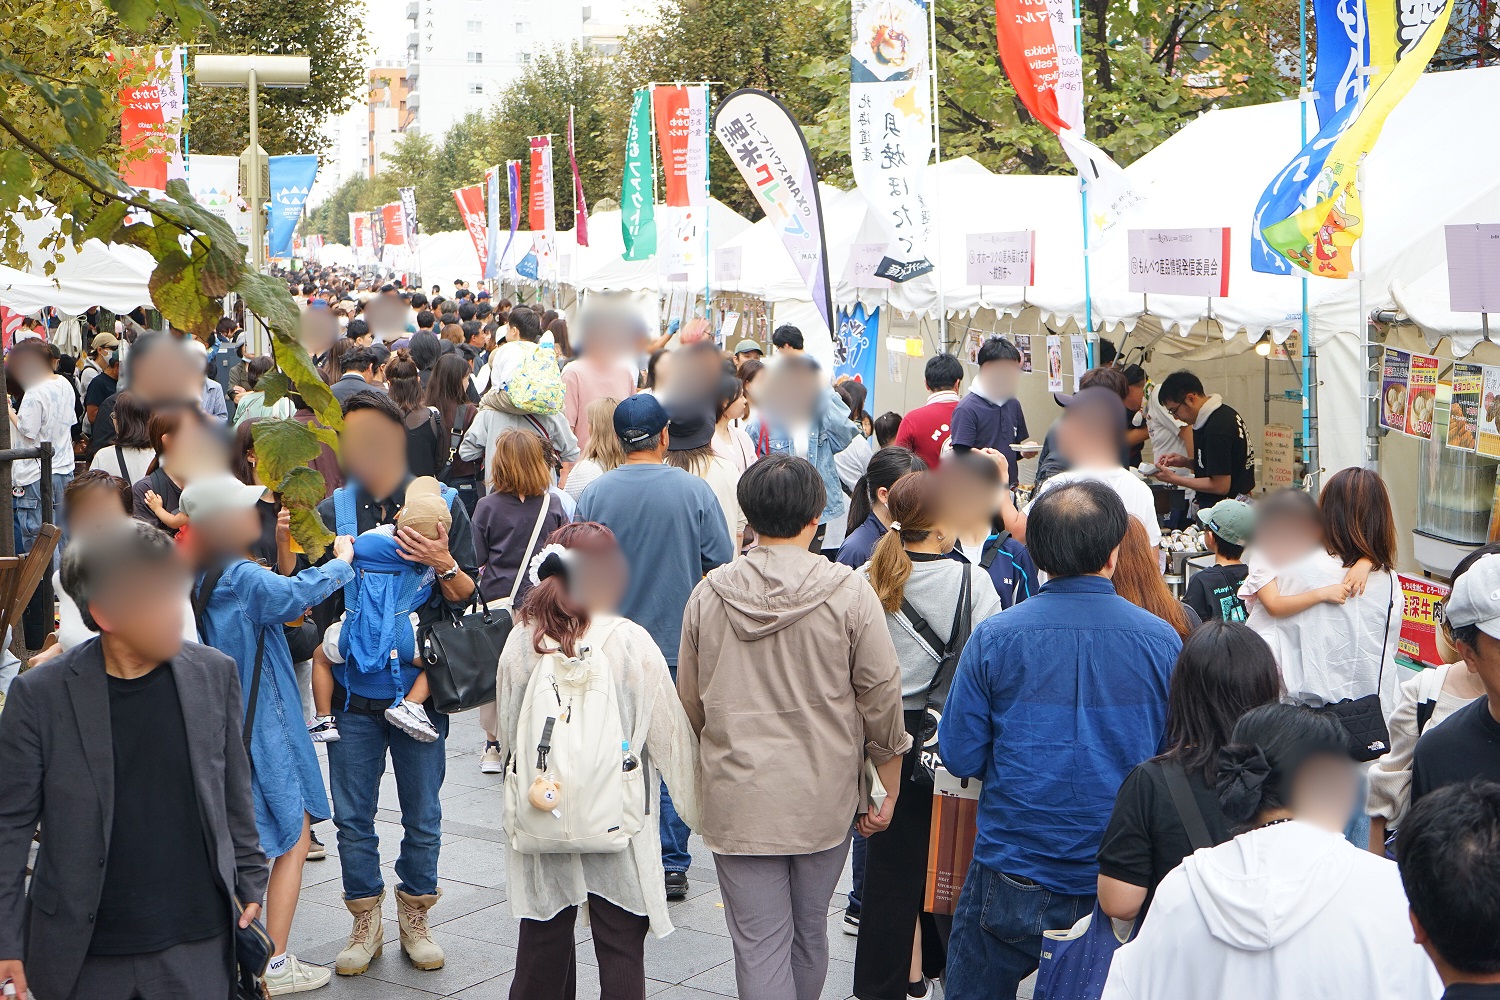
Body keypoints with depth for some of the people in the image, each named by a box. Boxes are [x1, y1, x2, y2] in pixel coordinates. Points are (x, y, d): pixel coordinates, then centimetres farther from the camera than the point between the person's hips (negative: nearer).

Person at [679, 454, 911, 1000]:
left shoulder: (709, 593, -2)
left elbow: (690, 703, 7)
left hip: (737, 800, 0)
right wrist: (888, 791, 8)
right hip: (824, 799, 0)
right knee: (809, 932, 19)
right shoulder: (849, 593, -8)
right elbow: (882, 699, -5)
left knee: (758, 944, 4)